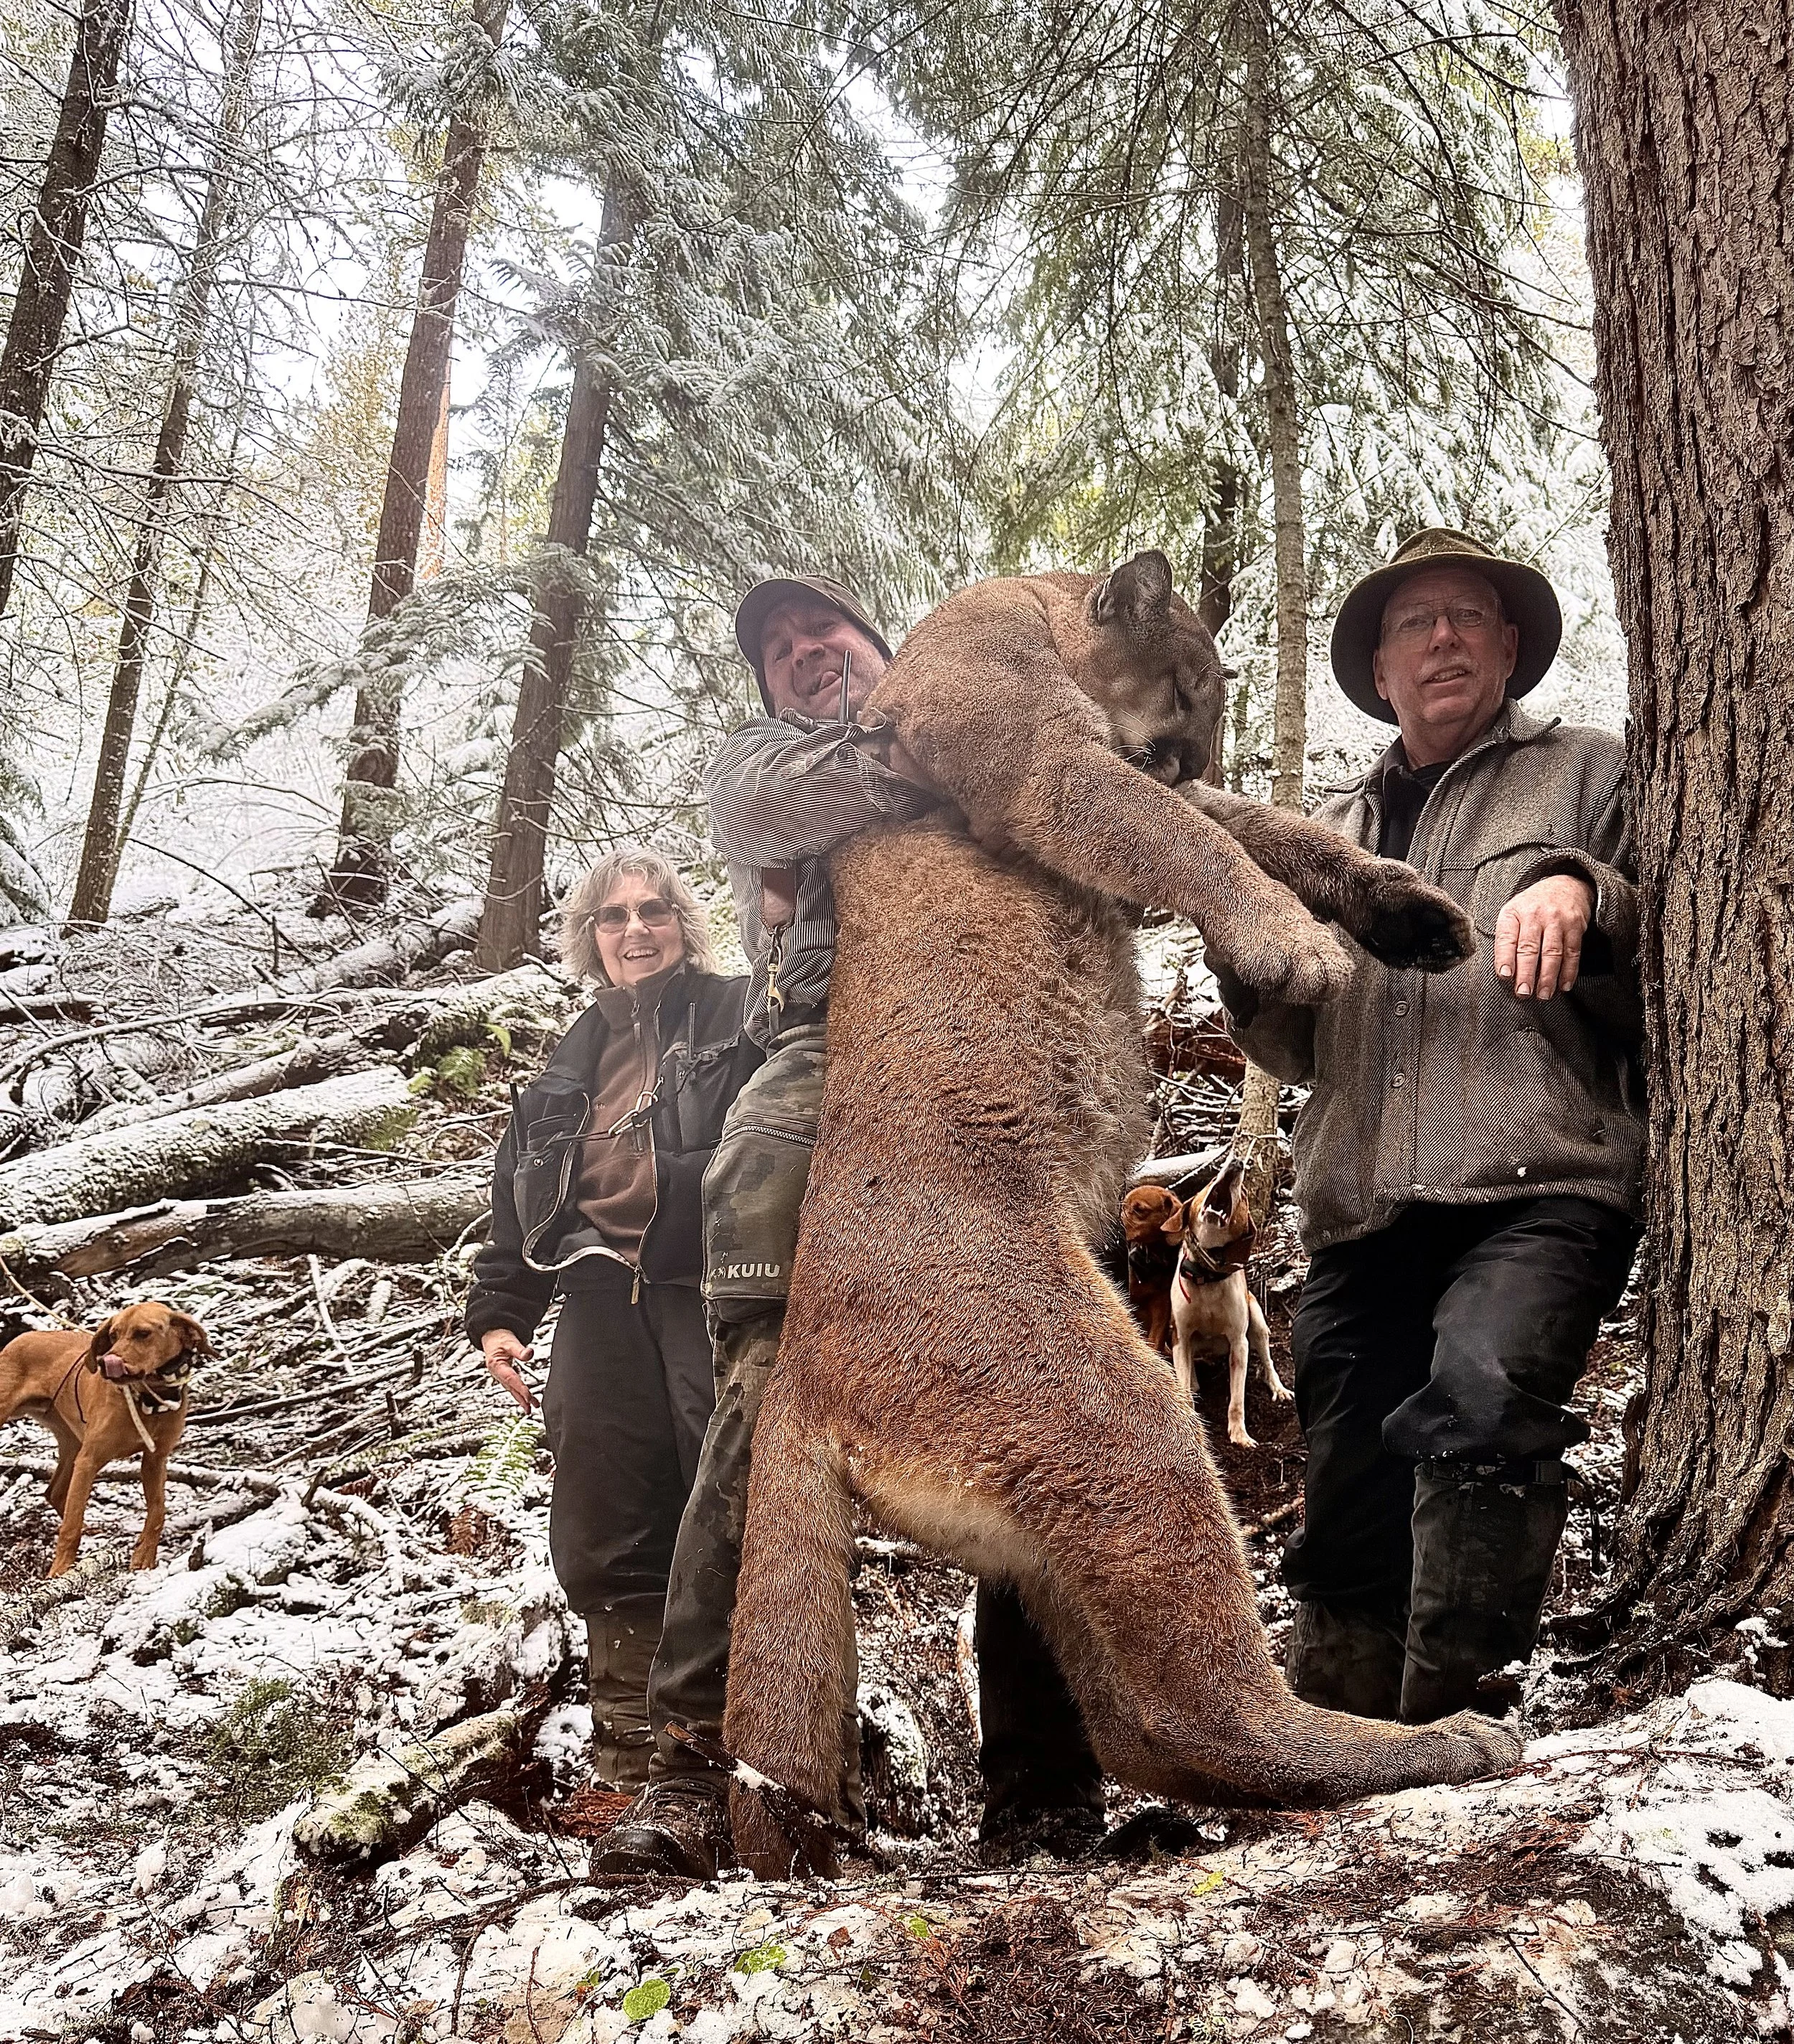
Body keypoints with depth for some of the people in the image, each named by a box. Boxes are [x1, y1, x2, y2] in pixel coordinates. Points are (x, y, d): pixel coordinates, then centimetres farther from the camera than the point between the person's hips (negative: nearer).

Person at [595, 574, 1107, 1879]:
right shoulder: (758, 758, 29)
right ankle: (711, 1767, -15)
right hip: (831, 1080, -2)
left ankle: (1043, 1785, -1)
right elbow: (779, 797, 3)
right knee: (774, 1407, -17)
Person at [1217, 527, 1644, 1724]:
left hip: (1538, 1185, -4)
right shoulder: (1334, 833, 28)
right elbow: (1296, 1048, 27)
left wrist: (1587, 899, -11)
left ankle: (1450, 1725, -23)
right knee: (1350, 1521, 4)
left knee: (1481, 1391, -31)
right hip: (1364, 1210, 5)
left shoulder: (1587, 775, 16)